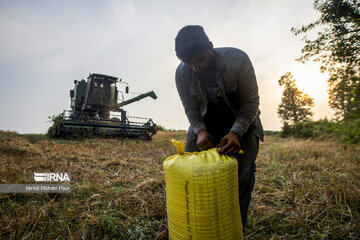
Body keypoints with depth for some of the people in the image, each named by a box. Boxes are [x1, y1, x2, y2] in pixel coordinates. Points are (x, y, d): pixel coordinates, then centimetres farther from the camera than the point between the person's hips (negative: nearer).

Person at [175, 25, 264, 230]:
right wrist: (200, 130, -24)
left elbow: (251, 102, -18)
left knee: (242, 177, -8)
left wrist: (235, 132, -32)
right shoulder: (182, 73, -17)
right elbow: (190, 109, -6)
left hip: (242, 120, -1)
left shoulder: (238, 60, -24)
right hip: (205, 123, 2)